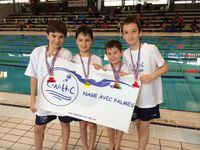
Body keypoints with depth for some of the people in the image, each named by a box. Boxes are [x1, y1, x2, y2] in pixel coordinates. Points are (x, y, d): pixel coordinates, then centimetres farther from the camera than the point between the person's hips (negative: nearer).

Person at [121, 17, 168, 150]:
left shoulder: (151, 49, -17)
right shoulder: (125, 54, -2)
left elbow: (165, 67, -8)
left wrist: (151, 76, -23)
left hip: (149, 97, -4)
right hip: (134, 96, 5)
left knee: (144, 127, 10)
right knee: (138, 125, 20)